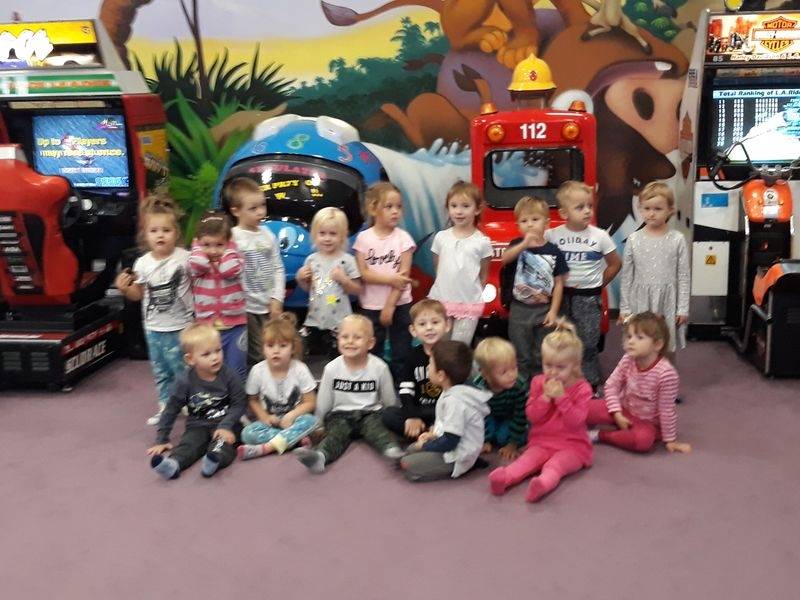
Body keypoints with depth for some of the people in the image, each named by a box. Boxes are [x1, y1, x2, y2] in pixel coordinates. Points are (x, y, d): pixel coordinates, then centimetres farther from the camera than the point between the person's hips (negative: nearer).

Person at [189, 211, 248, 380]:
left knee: (236, 372, 7)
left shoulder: (233, 259, -3)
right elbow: (198, 264, -25)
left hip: (235, 326, -1)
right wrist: (200, 246, -6)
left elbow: (230, 270, -25)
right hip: (207, 327, 1)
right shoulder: (198, 265, -1)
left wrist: (228, 247, -11)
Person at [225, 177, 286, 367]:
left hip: (270, 307, 5)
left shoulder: (268, 235, 6)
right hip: (247, 308, -5)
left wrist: (277, 299, 2)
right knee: (257, 357, -2)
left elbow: (278, 269, 9)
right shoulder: (233, 238, -11)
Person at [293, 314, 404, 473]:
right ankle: (319, 456, -55)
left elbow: (389, 401, 7)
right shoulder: (331, 368, -4)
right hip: (340, 415, 0)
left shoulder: (379, 367, -6)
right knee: (336, 431, -28)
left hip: (370, 413, 0)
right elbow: (323, 403, 6)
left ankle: (391, 449, -56)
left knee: (375, 426, -30)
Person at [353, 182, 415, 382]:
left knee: (401, 354, 6)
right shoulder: (364, 238, -5)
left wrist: (390, 306, -13)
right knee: (372, 354, 11)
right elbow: (364, 274, -9)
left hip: (399, 305, 0)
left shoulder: (403, 238, -7)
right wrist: (390, 279, -21)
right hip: (371, 306, 0)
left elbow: (404, 276, -10)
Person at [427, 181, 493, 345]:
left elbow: (484, 275, 4)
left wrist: (473, 293, 2)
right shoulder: (441, 237, 1)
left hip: (469, 304, -2)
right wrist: (444, 287, 5)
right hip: (441, 301, 2)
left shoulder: (482, 242, -5)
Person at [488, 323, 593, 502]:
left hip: (572, 445, -2)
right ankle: (504, 477, -53)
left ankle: (544, 483, -63)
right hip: (541, 442, 3)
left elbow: (575, 422, -12)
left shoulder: (582, 388, -1)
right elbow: (532, 417, 2)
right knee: (527, 459, -26)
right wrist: (546, 397, -13)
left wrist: (561, 397, -20)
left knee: (556, 463, -33)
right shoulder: (538, 382, 8)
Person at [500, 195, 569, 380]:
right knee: (520, 356, 10)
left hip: (544, 311, 1)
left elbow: (558, 283, 0)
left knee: (541, 357, 12)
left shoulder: (554, 251, -4)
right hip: (519, 310, 0)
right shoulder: (517, 245, -5)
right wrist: (524, 244, -43)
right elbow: (505, 259, -28)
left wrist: (553, 311, -5)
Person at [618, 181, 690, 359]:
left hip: (668, 301, 0)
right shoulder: (634, 240, -2)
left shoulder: (677, 240, -4)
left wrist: (683, 308, -3)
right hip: (641, 301, 0)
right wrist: (624, 308, 2)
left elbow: (683, 276, -1)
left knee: (668, 350, 11)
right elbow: (626, 276, 3)